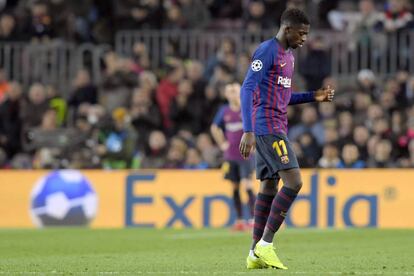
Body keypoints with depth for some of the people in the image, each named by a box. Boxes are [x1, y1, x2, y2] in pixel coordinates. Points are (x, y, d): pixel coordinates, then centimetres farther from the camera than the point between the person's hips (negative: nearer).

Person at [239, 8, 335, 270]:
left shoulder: (288, 56, 18)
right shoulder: (266, 51, -12)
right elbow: (247, 90, -18)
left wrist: (314, 96, 13)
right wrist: (248, 131, -25)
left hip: (277, 127, 10)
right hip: (267, 127, -10)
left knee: (269, 186, 8)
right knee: (294, 181, -15)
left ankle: (256, 253, 9)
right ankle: (266, 244, -12)